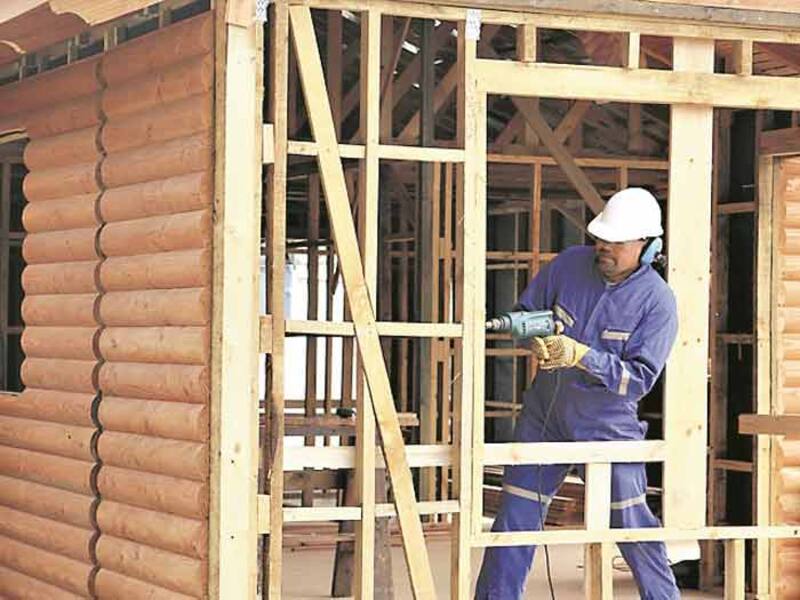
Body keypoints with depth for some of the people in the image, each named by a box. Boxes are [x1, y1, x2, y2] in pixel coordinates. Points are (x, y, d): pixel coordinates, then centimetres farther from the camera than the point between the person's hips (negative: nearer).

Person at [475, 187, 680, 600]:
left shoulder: (657, 302, -14)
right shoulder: (570, 264, -5)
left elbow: (640, 378, -20)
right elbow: (525, 312, 6)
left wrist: (580, 355, -31)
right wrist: (534, 340, -18)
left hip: (607, 426, -3)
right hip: (545, 416, 3)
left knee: (631, 525, -3)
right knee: (515, 517, 5)